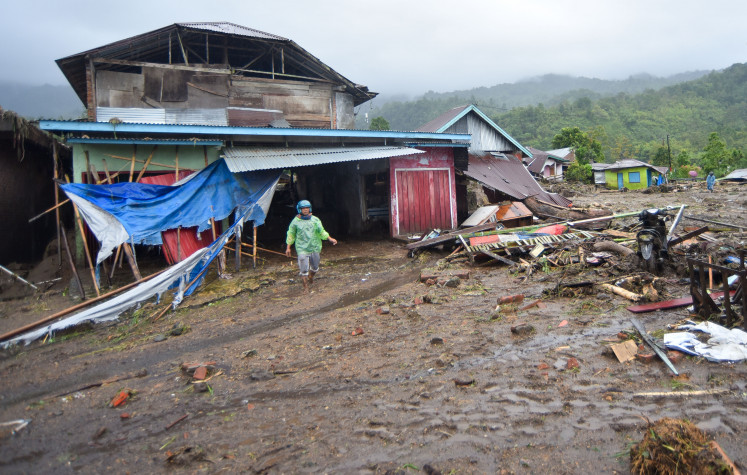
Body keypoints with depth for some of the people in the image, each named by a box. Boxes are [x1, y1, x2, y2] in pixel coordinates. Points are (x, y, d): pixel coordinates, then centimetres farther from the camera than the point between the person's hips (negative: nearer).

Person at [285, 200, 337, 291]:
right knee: (304, 269, -7)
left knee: (315, 267, 14)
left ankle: (311, 278, 45)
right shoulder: (295, 221, 0)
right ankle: (305, 286, 9)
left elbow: (321, 232, 7)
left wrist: (330, 238, -8)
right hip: (302, 249, -3)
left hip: (315, 247, 3)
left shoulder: (315, 220, 4)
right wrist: (288, 247, 9)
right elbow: (291, 235, 9)